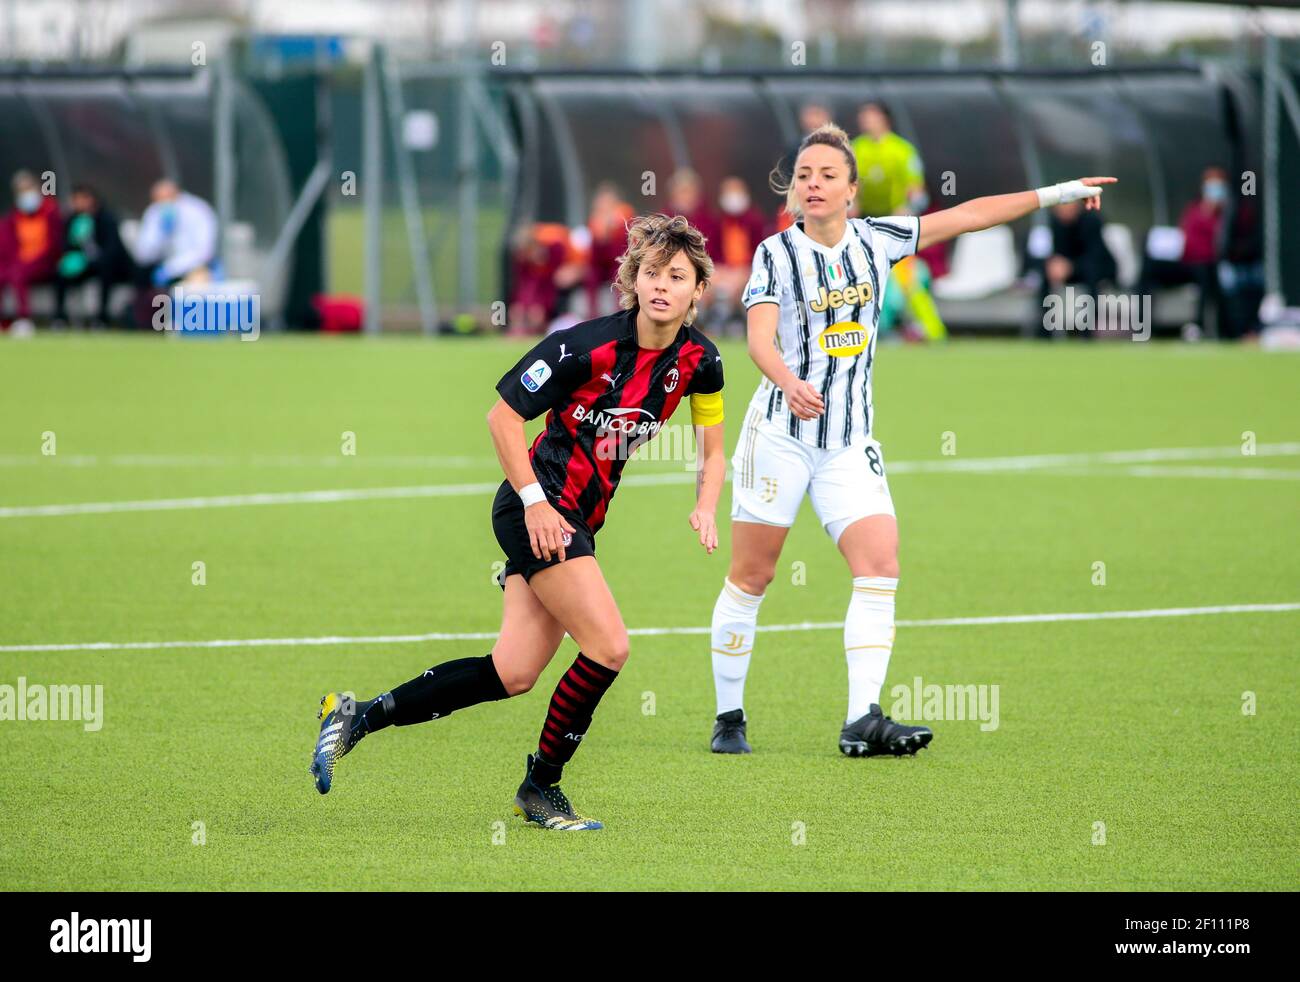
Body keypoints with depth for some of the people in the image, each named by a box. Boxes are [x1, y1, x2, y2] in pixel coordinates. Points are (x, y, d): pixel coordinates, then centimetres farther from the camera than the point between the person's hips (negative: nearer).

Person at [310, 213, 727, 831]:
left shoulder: (698, 360, 1)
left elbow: (712, 453, 14)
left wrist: (705, 508, -5)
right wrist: (534, 500, -16)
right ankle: (540, 788, 1)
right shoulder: (588, 345, -17)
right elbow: (502, 414, -12)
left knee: (513, 674, 1)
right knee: (608, 648, -16)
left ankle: (357, 717, 9)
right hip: (539, 507, -7)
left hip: (582, 518, 7)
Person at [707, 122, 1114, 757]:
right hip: (780, 433, -4)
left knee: (880, 566, -13)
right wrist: (789, 382, -42)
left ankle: (862, 721, -16)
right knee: (751, 577, -1)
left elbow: (965, 216, 12)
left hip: (850, 441, 4)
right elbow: (760, 337, -21)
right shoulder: (776, 254, -7)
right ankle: (728, 717, 13)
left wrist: (1055, 194, 13)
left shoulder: (875, 240, 5)